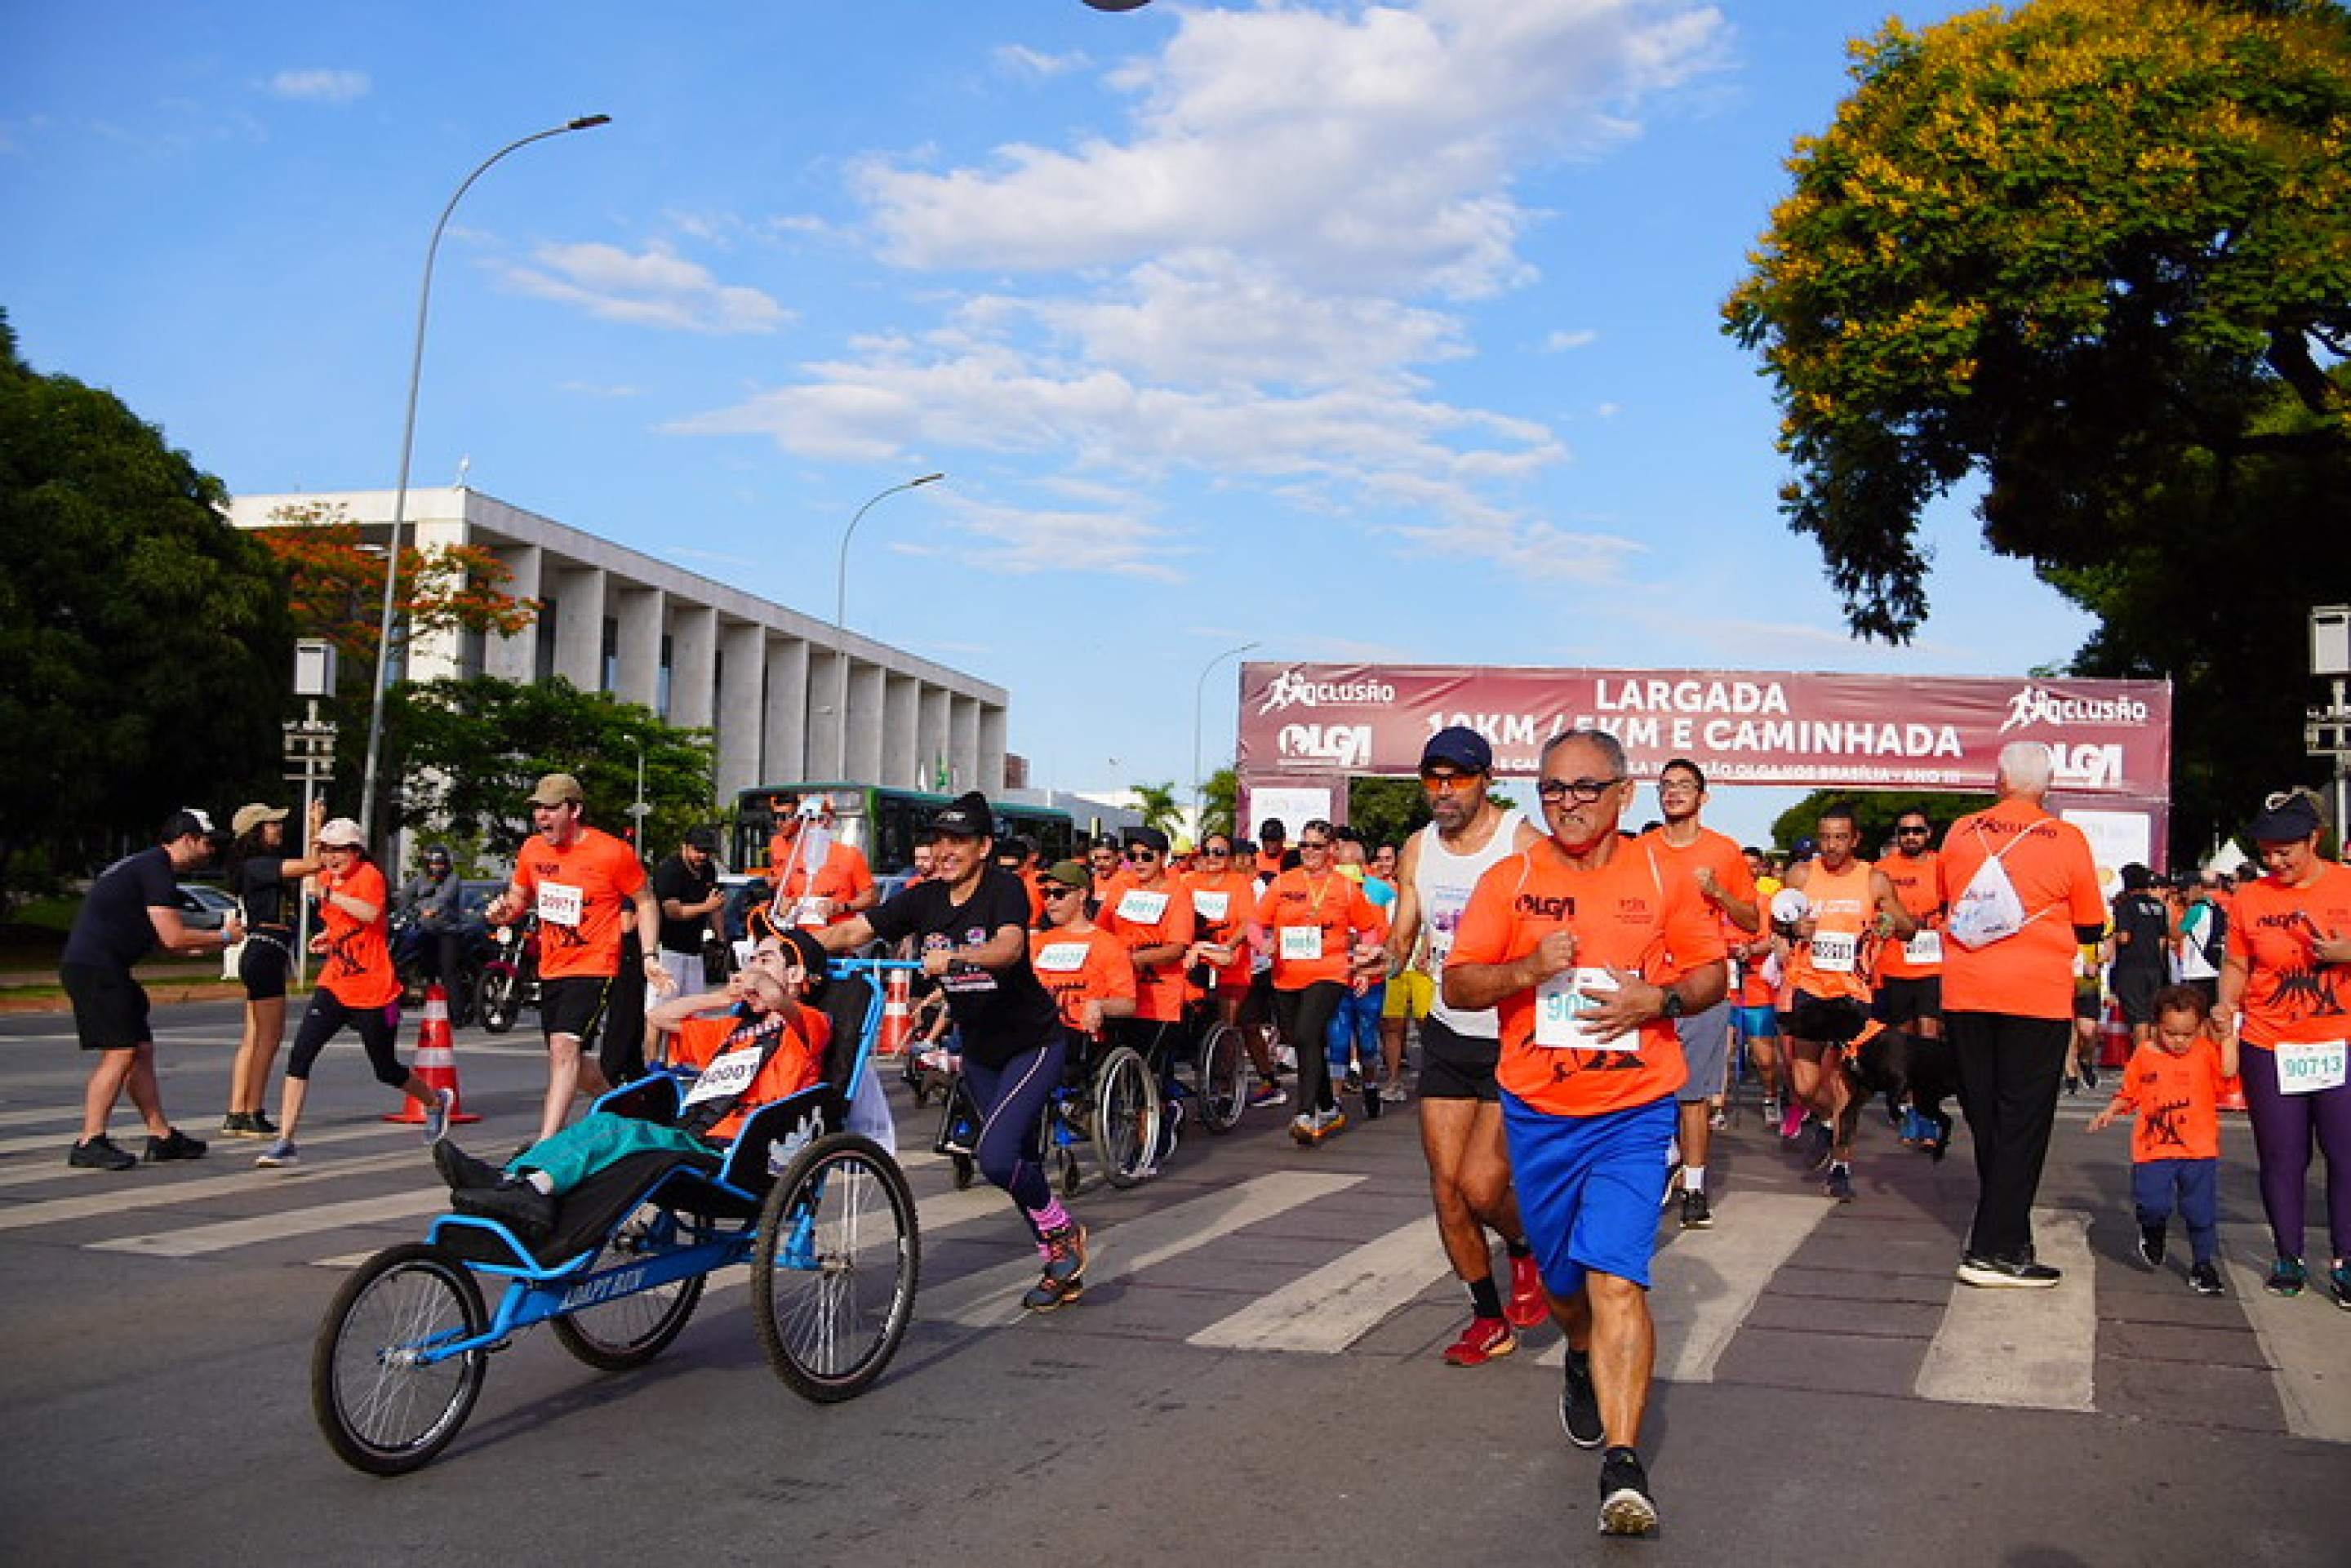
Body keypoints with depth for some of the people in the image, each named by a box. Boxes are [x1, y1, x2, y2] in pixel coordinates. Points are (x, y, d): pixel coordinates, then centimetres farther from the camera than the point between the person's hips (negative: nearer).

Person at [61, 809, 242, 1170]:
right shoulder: (156, 869, -13)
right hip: (93, 967, -11)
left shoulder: (147, 865, 20)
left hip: (104, 968, 11)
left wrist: (214, 943, 19)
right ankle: (89, 1144, -8)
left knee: (142, 1049, 10)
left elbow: (164, 940, 25)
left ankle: (162, 1136, 14)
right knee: (120, 1052, -11)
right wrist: (223, 937, -2)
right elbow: (174, 938, -17)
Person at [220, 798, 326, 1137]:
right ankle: (252, 1116, -4)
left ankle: (236, 1116, 13)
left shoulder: (269, 863, 16)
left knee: (254, 1039, 11)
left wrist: (315, 827, 14)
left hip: (262, 956, 10)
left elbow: (310, 864, 23)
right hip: (265, 953, -10)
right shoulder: (256, 865, -12)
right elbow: (313, 864, -19)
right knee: (269, 1038, -7)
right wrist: (319, 823, -8)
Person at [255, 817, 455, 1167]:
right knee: (300, 1056, -12)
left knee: (387, 1071, 9)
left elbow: (370, 913, -31)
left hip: (374, 993, -6)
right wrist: (330, 935, 11)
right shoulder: (327, 878, 9)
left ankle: (436, 1102, 39)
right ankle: (286, 1141, -10)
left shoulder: (369, 874, -12)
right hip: (334, 987, 6)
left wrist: (331, 895, -26)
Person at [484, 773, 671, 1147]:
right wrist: (504, 910, -5)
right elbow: (518, 897, 20)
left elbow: (646, 901, 0)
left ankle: (545, 1144, -24)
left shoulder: (612, 853, -12)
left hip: (595, 967, -7)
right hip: (551, 970, 7)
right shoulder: (532, 850, 4)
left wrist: (650, 956, -9)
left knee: (564, 1048, -22)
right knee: (567, 1060, 17)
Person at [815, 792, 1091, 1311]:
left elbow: (1009, 947, -37)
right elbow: (851, 931, -11)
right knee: (1021, 1161, 13)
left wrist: (953, 956, -54)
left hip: (1033, 1043, -6)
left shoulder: (1004, 887, -17)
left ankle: (1063, 1232, 5)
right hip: (979, 1049, 6)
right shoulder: (925, 899, -2)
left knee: (995, 1155, -21)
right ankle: (1063, 1269, 29)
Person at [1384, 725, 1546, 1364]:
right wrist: (1387, 961, -12)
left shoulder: (1524, 843, -13)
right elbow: (1402, 937, 10)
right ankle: (1491, 1318, 23)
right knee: (1445, 1185, 5)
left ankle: (1527, 1251, 22)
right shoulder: (1418, 849, 4)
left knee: (1481, 1185, -12)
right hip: (1447, 1033, 5)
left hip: (1515, 1036, -5)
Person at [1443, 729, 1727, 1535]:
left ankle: (1622, 1465, -14)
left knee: (1614, 1276, -16)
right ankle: (1584, 1360, 51)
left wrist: (1659, 999, -13)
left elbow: (1712, 972, 8)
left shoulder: (1662, 876, 0)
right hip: (1537, 1113, 2)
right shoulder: (1508, 880, 0)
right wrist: (1529, 968, -19)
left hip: (1634, 1112, -2)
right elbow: (1456, 985, -1)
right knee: (1563, 1276, 18)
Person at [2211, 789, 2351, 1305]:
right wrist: (2226, 1004, -7)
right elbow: (2237, 964, 10)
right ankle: (2289, 1259, 20)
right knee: (2282, 1158, 6)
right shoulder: (2250, 898, 4)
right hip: (2271, 1049, 2)